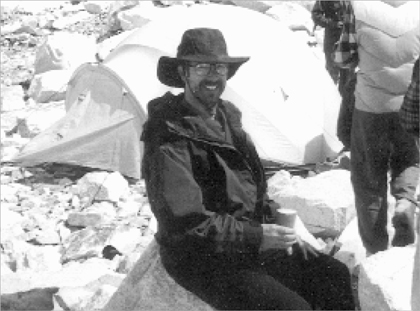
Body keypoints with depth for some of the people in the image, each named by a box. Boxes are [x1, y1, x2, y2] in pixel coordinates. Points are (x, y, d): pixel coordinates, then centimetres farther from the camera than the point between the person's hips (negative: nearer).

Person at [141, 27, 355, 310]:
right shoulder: (169, 140, -20)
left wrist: (278, 222, 3)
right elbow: (185, 223, -25)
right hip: (203, 260, -8)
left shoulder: (226, 117, 7)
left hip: (249, 241, 8)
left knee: (334, 277, 0)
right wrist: (255, 236, -25)